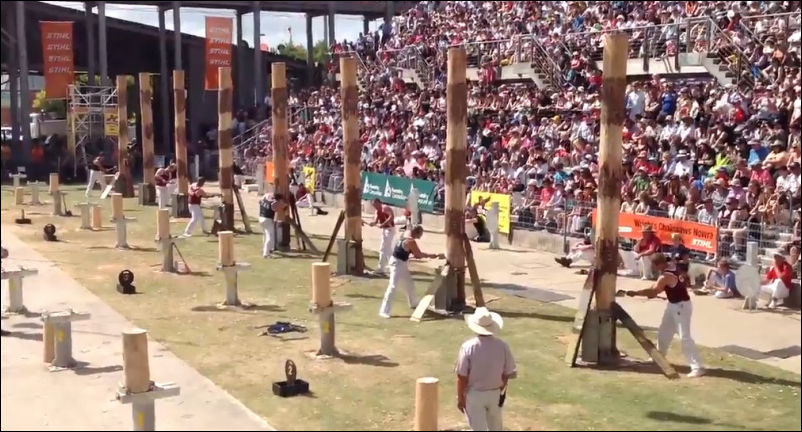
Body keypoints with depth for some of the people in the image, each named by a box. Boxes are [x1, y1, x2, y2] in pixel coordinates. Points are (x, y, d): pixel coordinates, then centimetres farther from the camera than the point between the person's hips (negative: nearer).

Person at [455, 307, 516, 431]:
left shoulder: (468, 346, -18)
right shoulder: (502, 346, -10)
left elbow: (462, 377, -15)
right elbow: (507, 374, -2)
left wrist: (460, 398, -3)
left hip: (474, 395, -3)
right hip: (495, 394, 3)